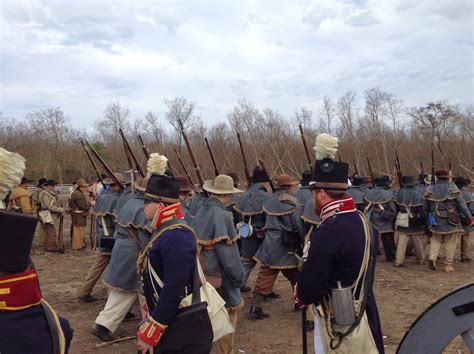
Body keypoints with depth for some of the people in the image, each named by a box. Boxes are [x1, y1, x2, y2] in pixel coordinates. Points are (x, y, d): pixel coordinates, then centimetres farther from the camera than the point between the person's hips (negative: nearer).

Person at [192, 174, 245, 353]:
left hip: (202, 274, 8)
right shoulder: (221, 215, -21)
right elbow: (228, 253, -23)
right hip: (219, 278, -8)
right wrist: (239, 277, -10)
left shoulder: (201, 211, 3)